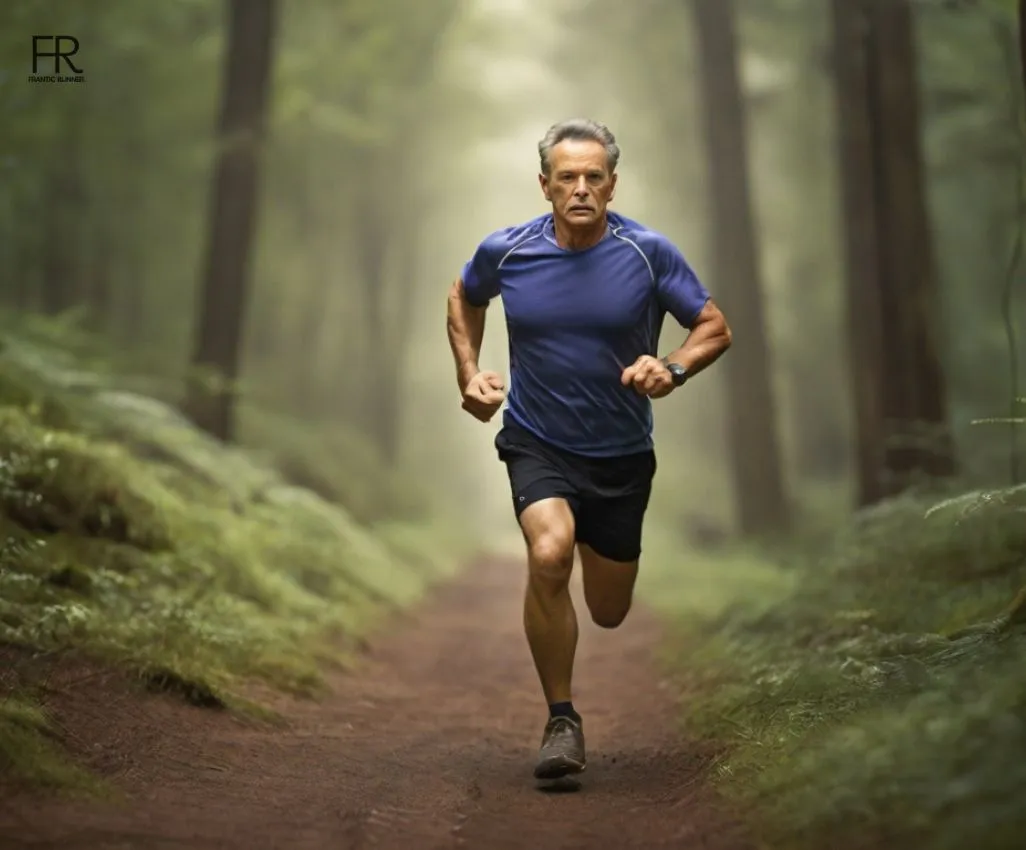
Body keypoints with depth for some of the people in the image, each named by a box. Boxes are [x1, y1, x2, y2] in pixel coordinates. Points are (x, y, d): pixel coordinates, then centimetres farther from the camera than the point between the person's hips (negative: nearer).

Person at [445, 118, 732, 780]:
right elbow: (465, 298, 16)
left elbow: (715, 327, -3)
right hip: (537, 444, -1)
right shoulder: (505, 252, -7)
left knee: (609, 613, 11)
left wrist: (672, 369, -22)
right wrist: (469, 373, 3)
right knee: (549, 557, -30)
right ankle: (562, 719, -13)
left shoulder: (648, 252, -11)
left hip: (622, 453, 1)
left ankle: (595, 545, 51)